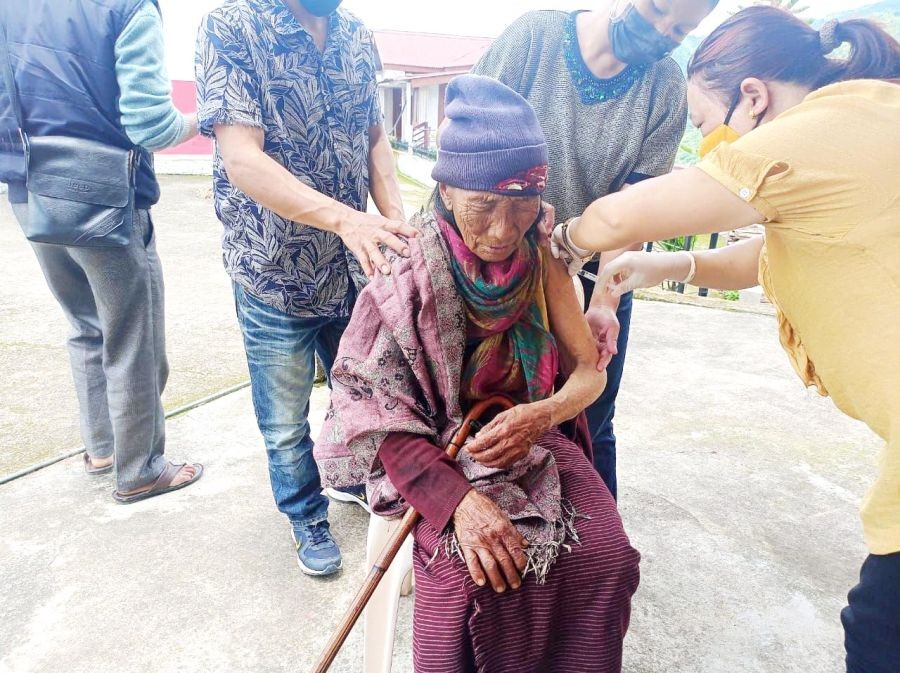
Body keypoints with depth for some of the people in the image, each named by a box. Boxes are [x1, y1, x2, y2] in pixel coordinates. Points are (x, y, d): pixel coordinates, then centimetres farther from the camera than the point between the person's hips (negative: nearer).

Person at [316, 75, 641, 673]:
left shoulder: (542, 260, -6)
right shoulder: (410, 272, -16)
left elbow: (589, 370, -2)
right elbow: (377, 409, -16)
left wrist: (543, 414, -26)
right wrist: (458, 498, -29)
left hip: (533, 440, 4)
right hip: (439, 453, -3)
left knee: (606, 554, -19)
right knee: (472, 576, -28)